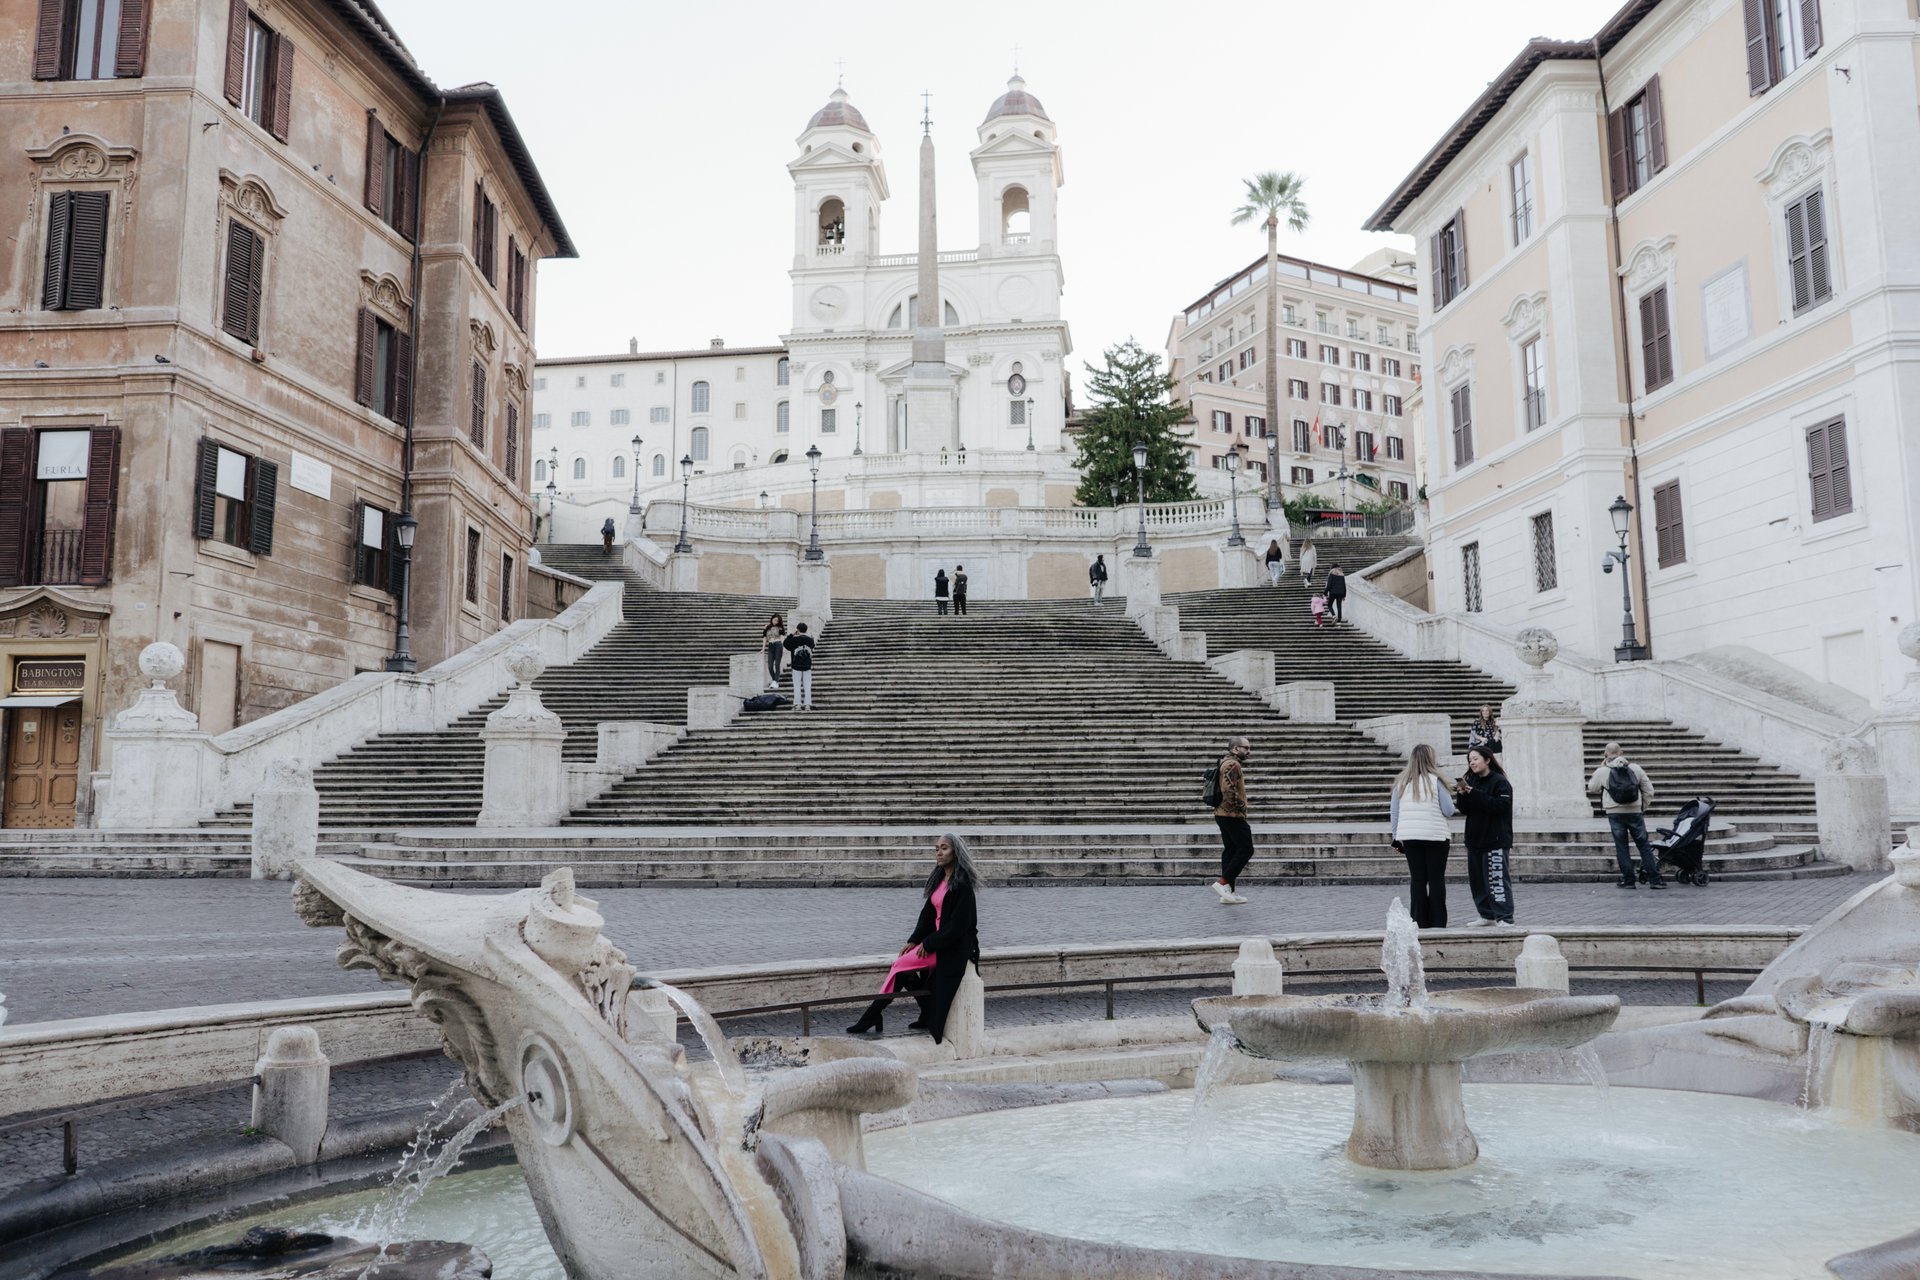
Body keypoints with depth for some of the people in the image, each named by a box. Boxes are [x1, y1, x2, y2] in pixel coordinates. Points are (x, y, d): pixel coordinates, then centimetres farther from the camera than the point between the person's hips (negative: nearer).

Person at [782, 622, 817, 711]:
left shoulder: (794, 639, -11)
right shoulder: (810, 639, -1)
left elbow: (785, 644, 3)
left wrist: (792, 634, 4)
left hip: (797, 666, -2)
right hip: (807, 666, 3)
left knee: (797, 686, 3)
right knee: (807, 686, 5)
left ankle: (798, 705, 0)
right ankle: (807, 705, 2)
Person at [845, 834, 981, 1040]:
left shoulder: (961, 884, -16)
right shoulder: (939, 879, 10)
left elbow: (958, 925, -19)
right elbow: (928, 912, 12)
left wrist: (929, 944, -14)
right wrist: (914, 941, 3)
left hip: (953, 946, -8)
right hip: (935, 940, 8)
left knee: (901, 966, -12)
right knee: (903, 970, -5)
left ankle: (872, 1017, -2)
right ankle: (927, 1018, 8)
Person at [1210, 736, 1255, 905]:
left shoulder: (1226, 764, 19)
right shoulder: (1233, 764, -15)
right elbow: (1229, 789, -26)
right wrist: (1241, 806, -17)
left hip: (1222, 813, 11)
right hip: (1233, 815, -11)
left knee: (1230, 850, 10)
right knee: (1245, 849, -8)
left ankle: (1229, 893, 10)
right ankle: (1222, 883, -12)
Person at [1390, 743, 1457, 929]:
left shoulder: (1401, 782, 5)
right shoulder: (1436, 780, -7)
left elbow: (1394, 813, 6)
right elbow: (1448, 811, -6)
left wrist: (1396, 838, 13)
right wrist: (1448, 794, 14)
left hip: (1409, 837, 3)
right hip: (1436, 836, -3)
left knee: (1417, 879, 8)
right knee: (1436, 879, 5)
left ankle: (1420, 922, 8)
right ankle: (1437, 922, 6)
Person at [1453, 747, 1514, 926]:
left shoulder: (1500, 782, -7)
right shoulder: (1471, 780, 12)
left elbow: (1501, 805, -20)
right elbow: (1465, 810, 11)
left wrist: (1474, 794, -21)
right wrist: (1462, 795, -9)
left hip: (1495, 840, -7)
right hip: (1475, 839, 7)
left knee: (1497, 879, -9)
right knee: (1476, 880, 10)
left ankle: (1504, 918, -6)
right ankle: (1487, 916, 18)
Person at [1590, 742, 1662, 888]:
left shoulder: (1602, 771, -4)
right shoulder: (1636, 768, 2)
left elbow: (1591, 787, 15)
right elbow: (1649, 791, 5)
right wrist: (1642, 807, 17)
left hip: (1615, 814, -1)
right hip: (1635, 812, 1)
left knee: (1621, 847, 5)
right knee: (1644, 845, 6)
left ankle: (1628, 880, 5)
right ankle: (1654, 880, 4)